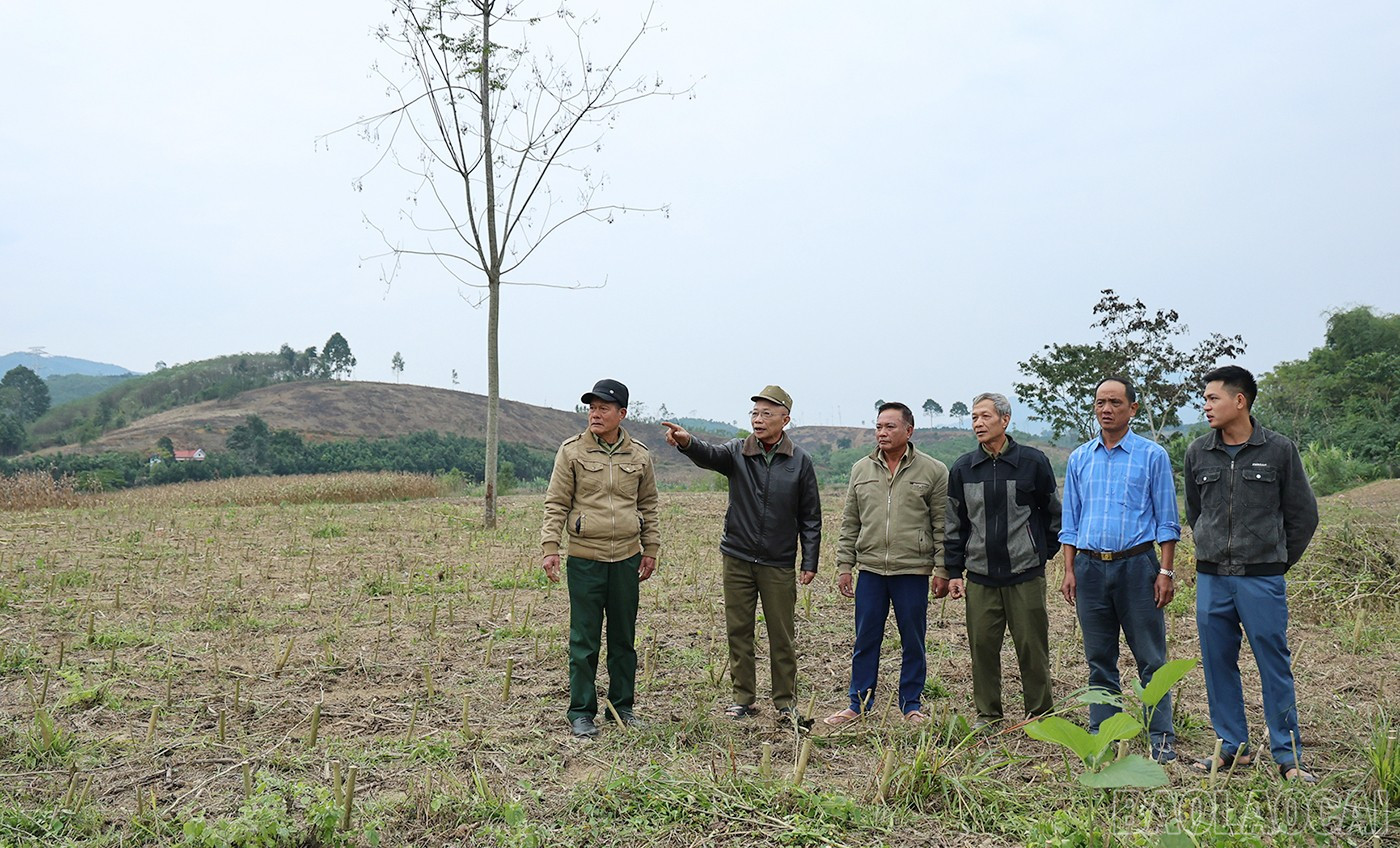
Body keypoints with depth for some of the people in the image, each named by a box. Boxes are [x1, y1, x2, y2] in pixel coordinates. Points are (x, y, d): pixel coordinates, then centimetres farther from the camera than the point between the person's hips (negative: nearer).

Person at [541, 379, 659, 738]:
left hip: (627, 558, 3)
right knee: (584, 640, 2)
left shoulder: (639, 455, 6)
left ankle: (623, 706, 25)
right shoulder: (572, 451, -2)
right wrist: (550, 547, -10)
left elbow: (648, 506, 15)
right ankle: (581, 712, 13)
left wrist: (650, 549, 12)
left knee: (624, 637, 12)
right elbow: (556, 504, -2)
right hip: (584, 558, -3)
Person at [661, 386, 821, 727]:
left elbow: (810, 517, 3)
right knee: (739, 631, 9)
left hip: (779, 564, -1)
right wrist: (686, 442, -45)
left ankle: (786, 703, 19)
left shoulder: (800, 461, -1)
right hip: (738, 558, 2)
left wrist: (810, 562, -2)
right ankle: (744, 698, 22)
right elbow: (708, 455, -23)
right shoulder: (737, 452, 0)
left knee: (782, 636, 6)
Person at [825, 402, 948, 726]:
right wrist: (845, 565, 7)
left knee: (913, 642, 8)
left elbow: (943, 525, 0)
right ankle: (859, 704, 20)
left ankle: (912, 705, 21)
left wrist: (942, 570, -4)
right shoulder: (861, 469, 8)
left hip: (913, 570, -2)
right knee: (865, 641, 8)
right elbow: (850, 523, 12)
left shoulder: (933, 471, -1)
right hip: (870, 569, 3)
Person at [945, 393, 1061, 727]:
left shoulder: (1033, 462, 0)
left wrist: (1044, 553, 9)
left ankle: (1040, 713, 16)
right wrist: (954, 571, 6)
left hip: (1026, 574, -2)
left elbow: (1052, 512, 11)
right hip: (980, 577, 2)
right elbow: (954, 524, 11)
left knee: (1032, 646, 2)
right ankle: (987, 714, 17)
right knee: (982, 646, 4)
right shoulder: (962, 468, 7)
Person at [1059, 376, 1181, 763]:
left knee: (1151, 658, 0)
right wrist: (1069, 570, 5)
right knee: (1100, 659, 9)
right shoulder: (1079, 459, 11)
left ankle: (1161, 738, 8)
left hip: (1136, 564, -3)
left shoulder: (1152, 455, 2)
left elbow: (1166, 520, 1)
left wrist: (1166, 571, -6)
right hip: (1090, 567, 3)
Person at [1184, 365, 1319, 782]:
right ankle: (1233, 746, 20)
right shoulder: (1198, 453, 7)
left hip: (1262, 580, -3)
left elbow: (1303, 515, 6)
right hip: (1211, 578, 4)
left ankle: (1288, 756, 10)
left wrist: (1276, 561, 8)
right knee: (1218, 664, 8)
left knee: (1275, 666, 0)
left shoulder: (1279, 450, -3)